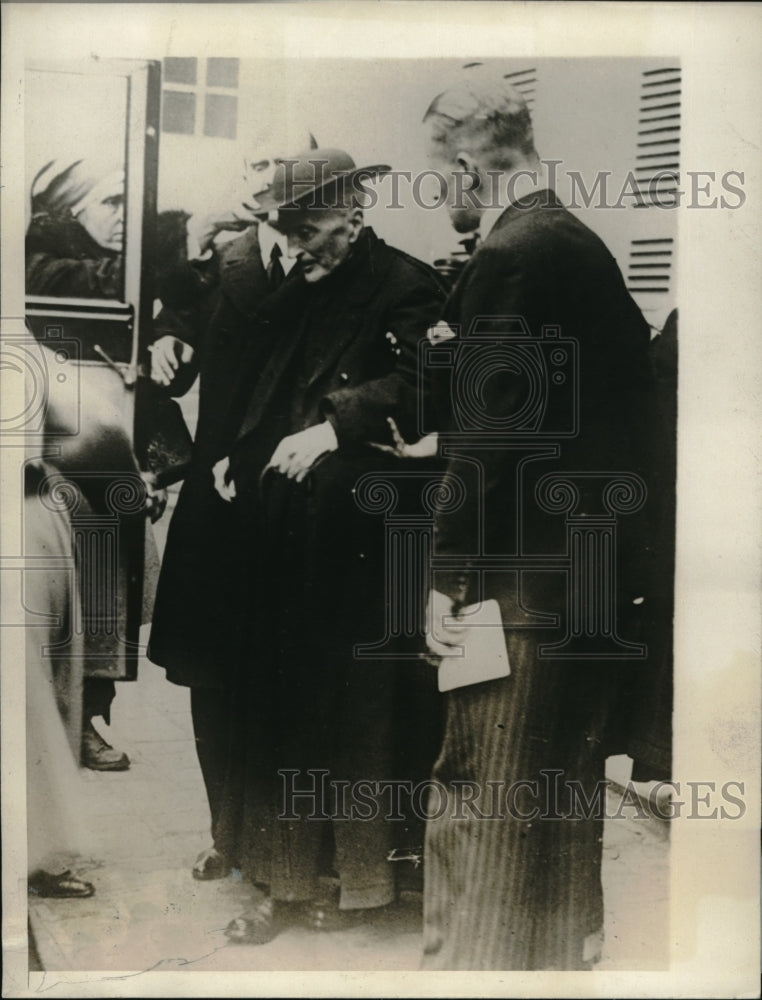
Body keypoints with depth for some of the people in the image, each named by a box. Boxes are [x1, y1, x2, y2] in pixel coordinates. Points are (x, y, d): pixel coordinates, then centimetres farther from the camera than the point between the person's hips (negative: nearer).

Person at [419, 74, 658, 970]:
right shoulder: (583, 243, 12)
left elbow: (488, 440, -19)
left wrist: (447, 576, -12)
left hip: (527, 578, -9)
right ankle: (567, 946, 40)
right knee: (564, 789, 22)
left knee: (480, 800, 4)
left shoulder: (507, 258, -15)